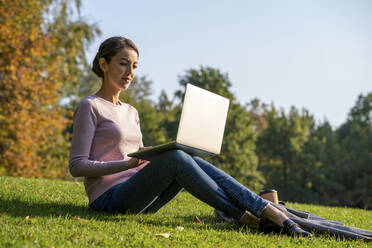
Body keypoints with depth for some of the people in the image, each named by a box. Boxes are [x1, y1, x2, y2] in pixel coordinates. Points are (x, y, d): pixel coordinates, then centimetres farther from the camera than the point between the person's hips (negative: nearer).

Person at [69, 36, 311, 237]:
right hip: (109, 199, -6)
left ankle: (277, 215, -28)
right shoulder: (89, 107, -3)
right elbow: (77, 166, -10)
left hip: (137, 199, 7)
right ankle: (243, 217, -24)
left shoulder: (131, 112, 19)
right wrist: (128, 164, -21)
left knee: (192, 161, -19)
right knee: (174, 157, -29)